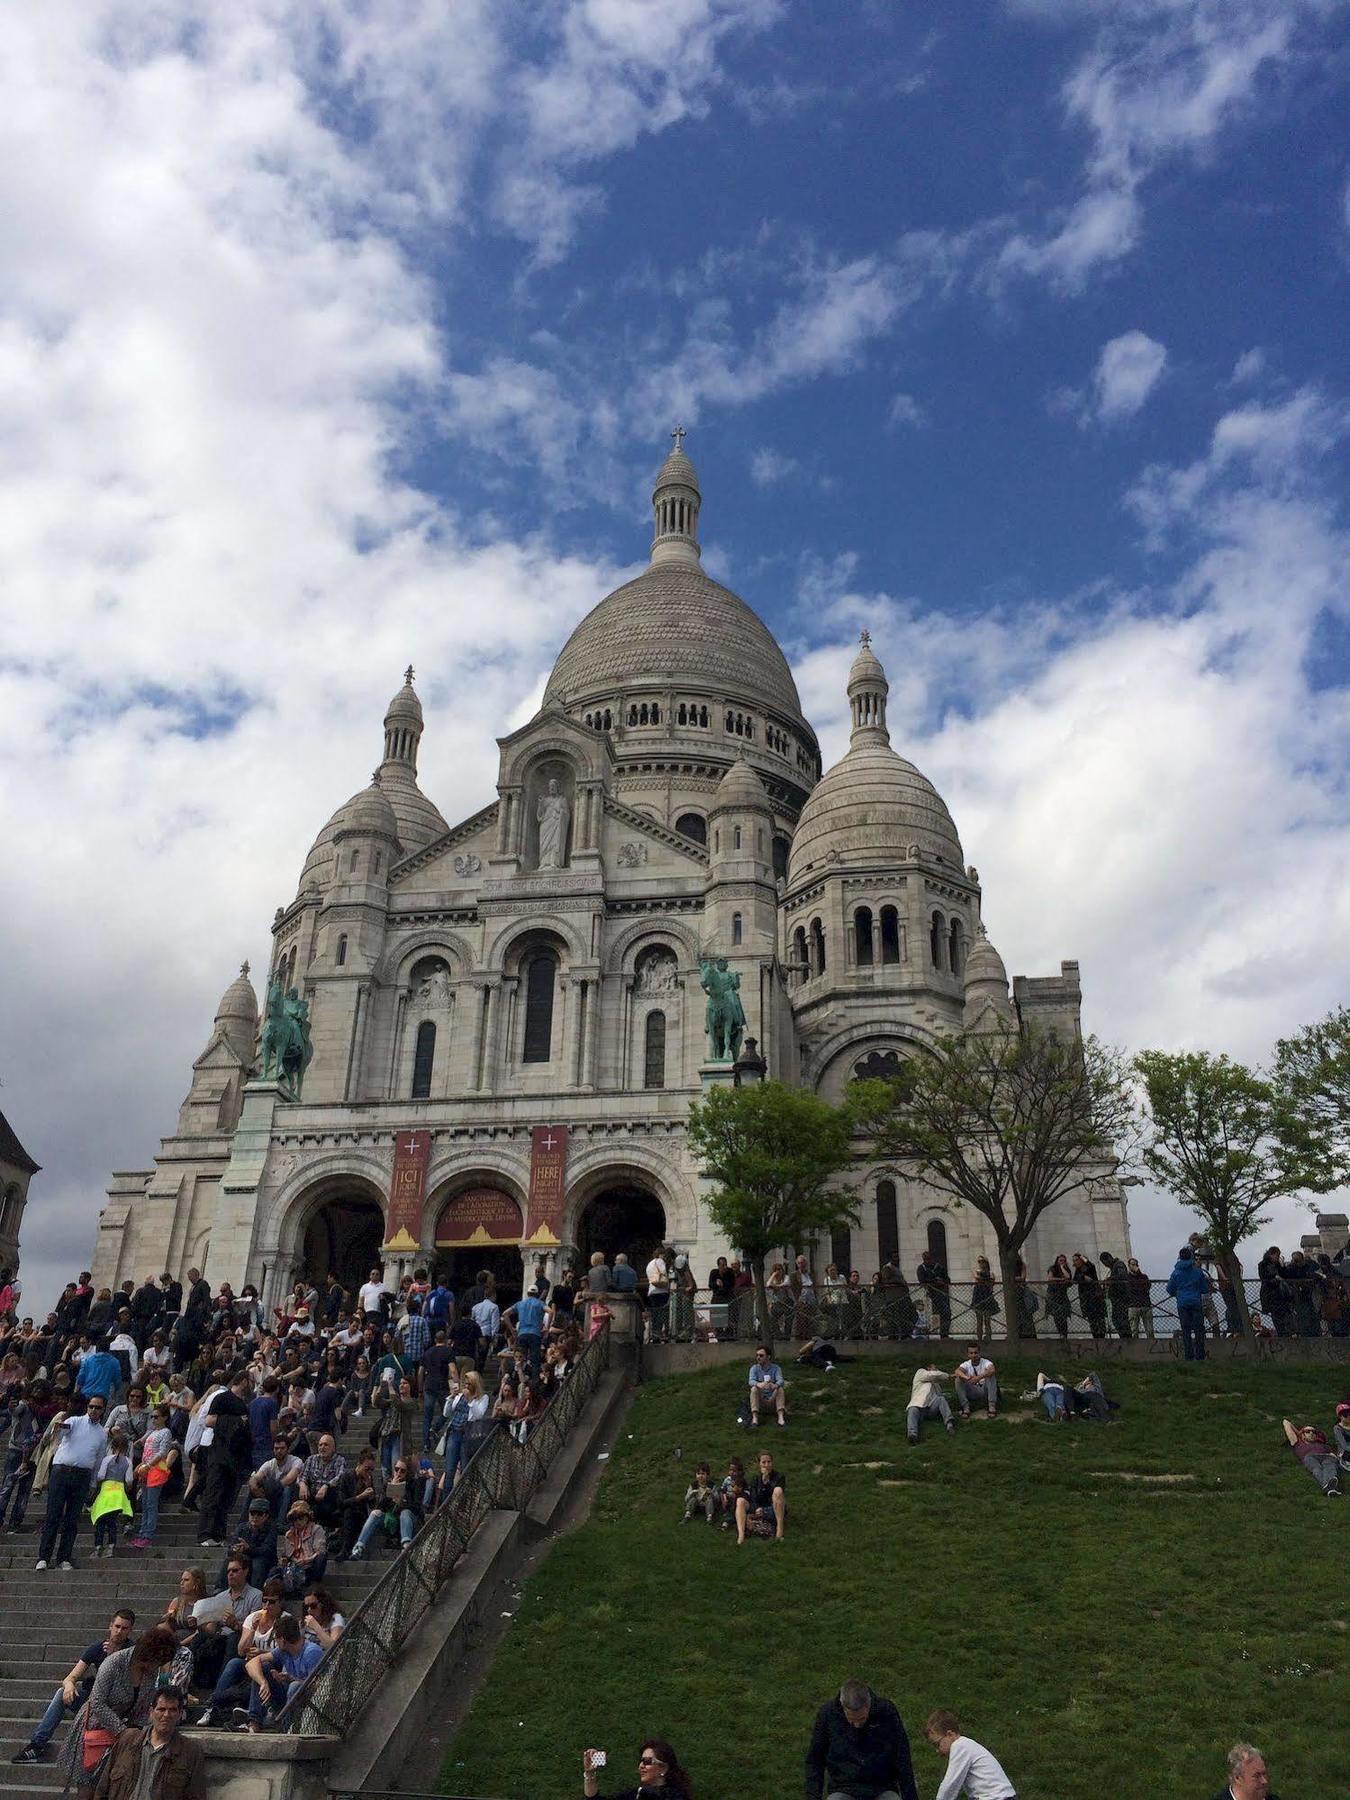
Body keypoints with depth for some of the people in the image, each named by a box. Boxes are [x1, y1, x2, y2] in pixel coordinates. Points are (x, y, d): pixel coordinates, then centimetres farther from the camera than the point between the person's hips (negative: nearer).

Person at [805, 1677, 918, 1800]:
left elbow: (903, 1763, -1)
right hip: (843, 1789, 0)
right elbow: (814, 1760, 3)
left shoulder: (887, 1712, -11)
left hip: (882, 1790, 1)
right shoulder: (828, 1713, -10)